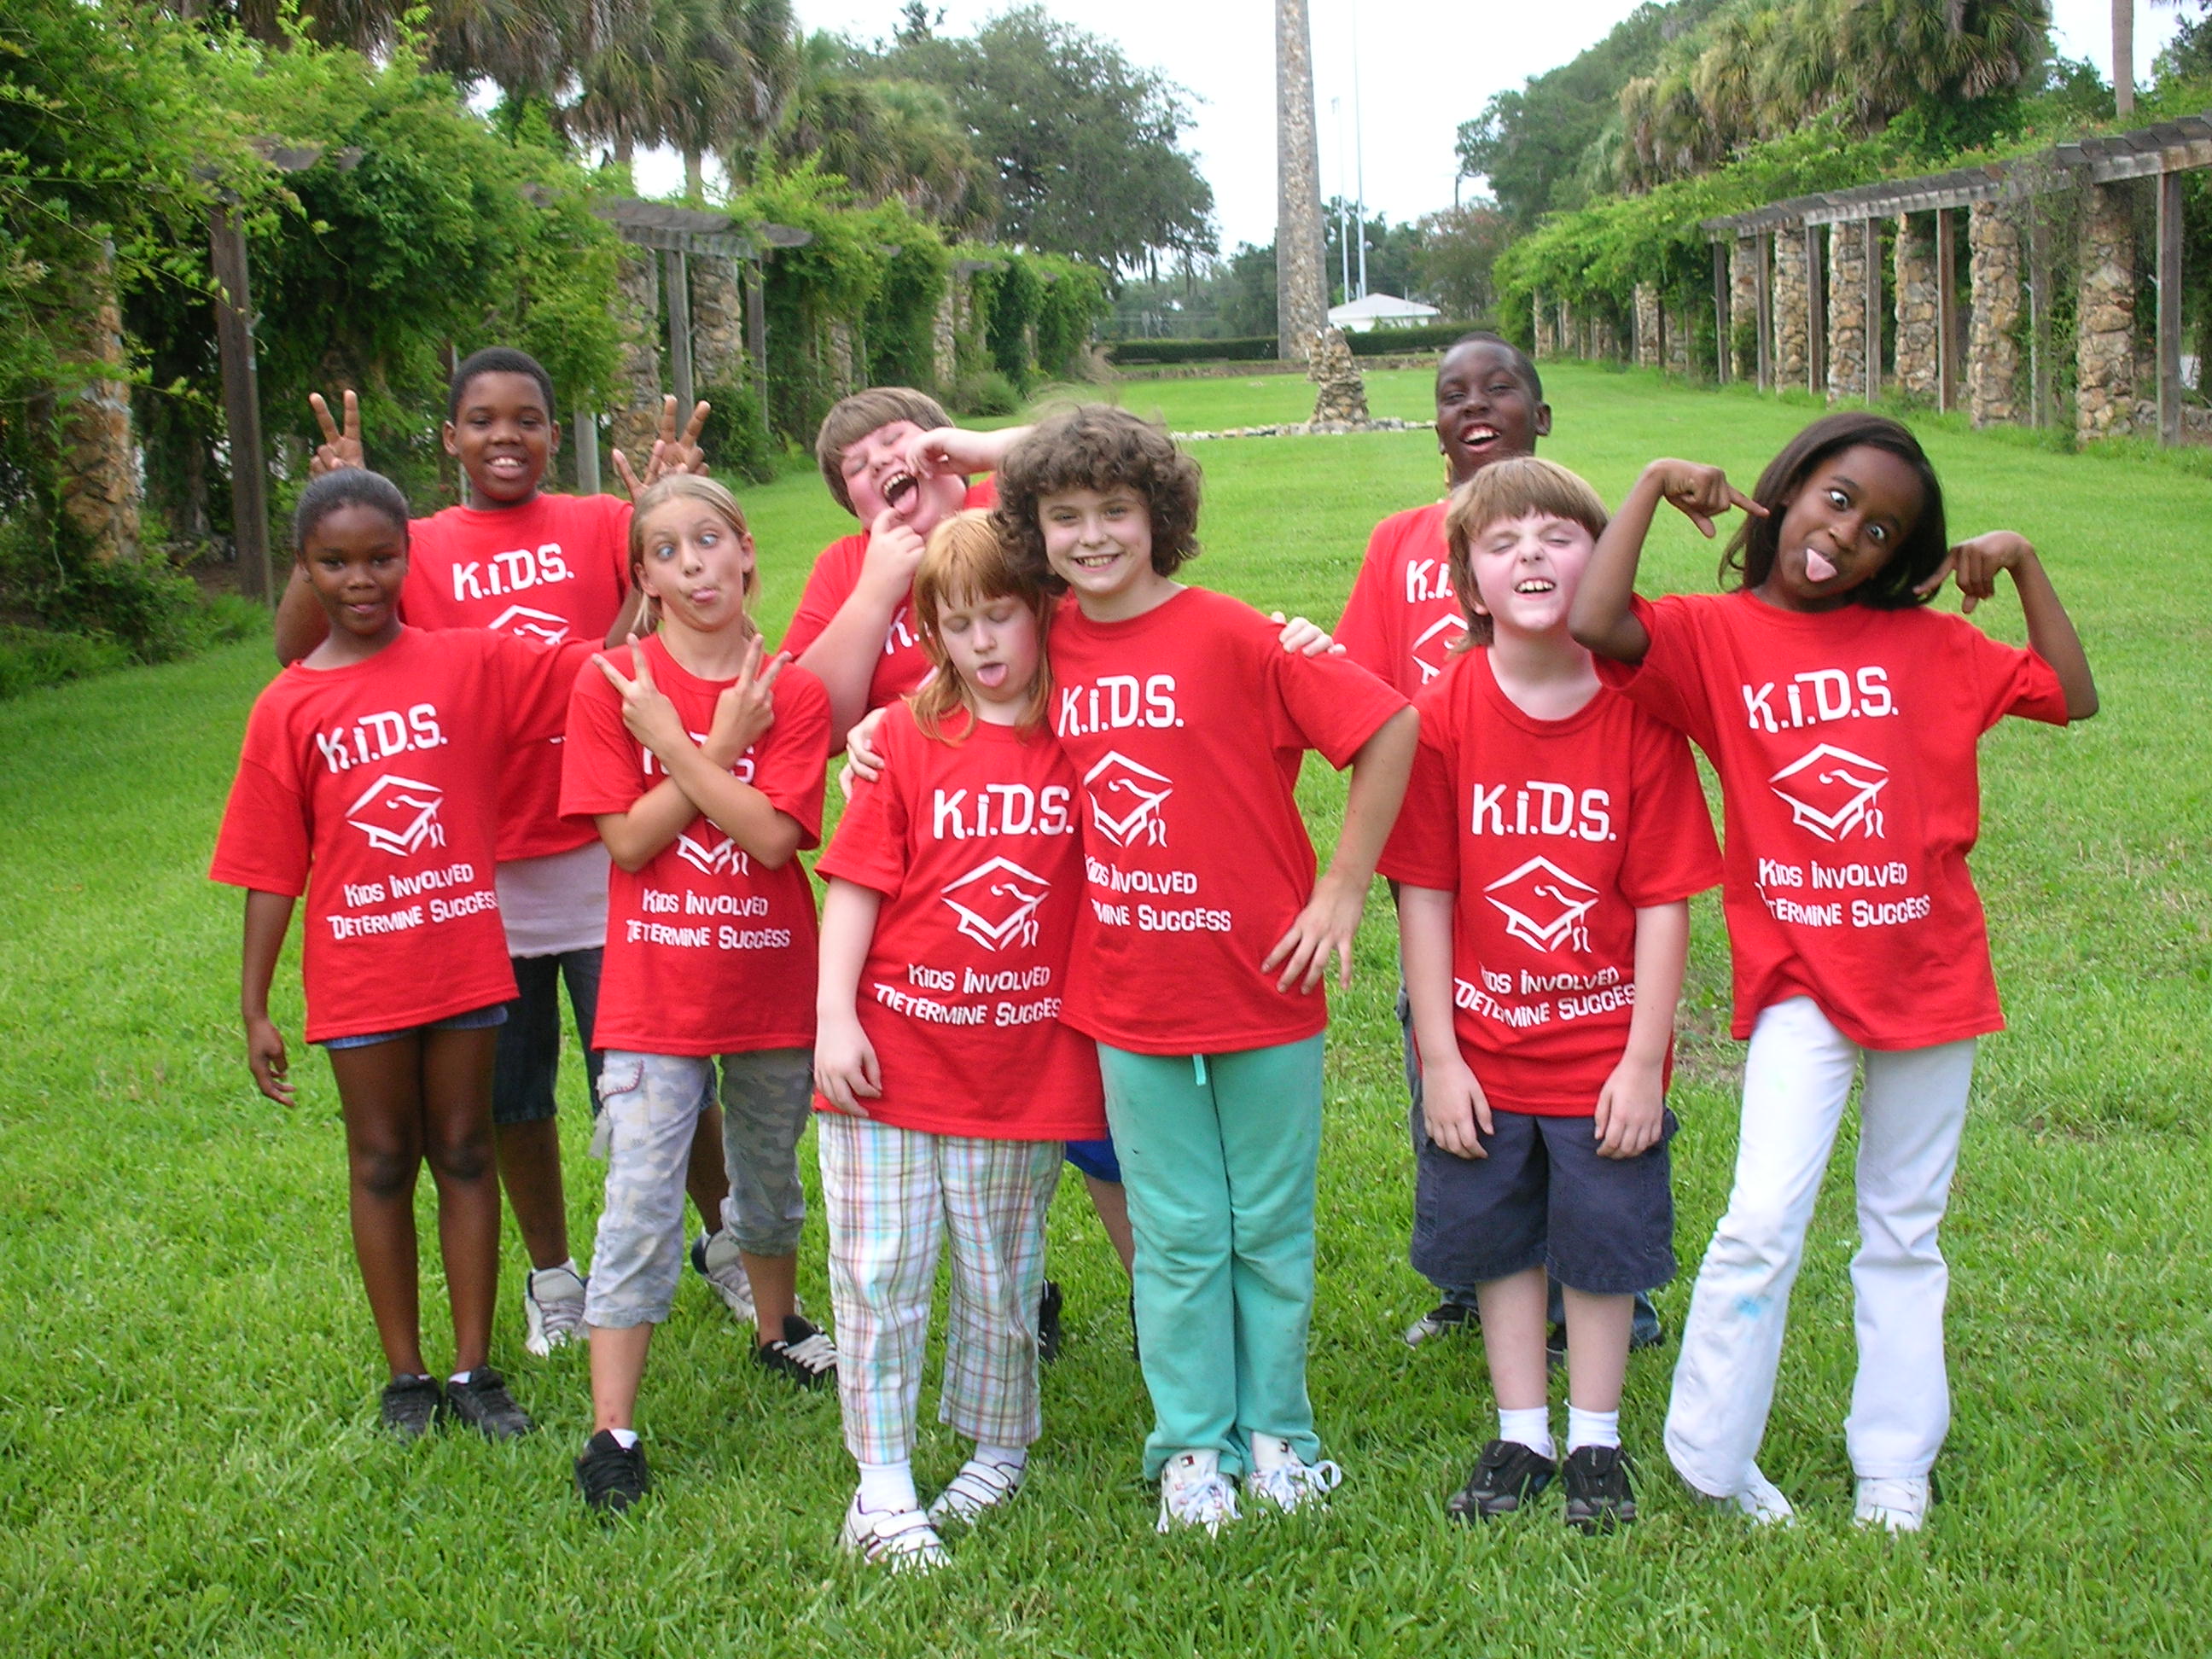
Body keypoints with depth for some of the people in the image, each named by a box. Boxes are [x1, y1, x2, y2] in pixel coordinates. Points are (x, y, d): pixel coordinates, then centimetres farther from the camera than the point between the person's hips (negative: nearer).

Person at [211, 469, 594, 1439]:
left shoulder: (469, 662, -2)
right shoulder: (288, 709, -3)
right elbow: (272, 872, -2)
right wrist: (255, 1012, -3)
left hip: (464, 955, 0)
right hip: (358, 972, 0)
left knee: (464, 1152, 10)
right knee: (382, 1162, 11)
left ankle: (475, 1371, 20)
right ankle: (407, 1375, 23)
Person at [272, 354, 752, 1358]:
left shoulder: (604, 526, 3)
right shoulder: (418, 550, 3)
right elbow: (297, 648, -9)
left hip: (605, 862, -1)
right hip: (480, 872, 2)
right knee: (512, 1100, 14)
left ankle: (726, 1243, 28)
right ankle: (553, 1278, 34)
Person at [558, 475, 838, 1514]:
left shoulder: (792, 692, -3)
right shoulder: (611, 685, -5)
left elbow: (771, 835, -15)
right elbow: (628, 838, -12)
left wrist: (673, 743, -17)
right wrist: (720, 749, -15)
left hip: (773, 980, 2)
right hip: (655, 989, -2)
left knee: (770, 1171, 20)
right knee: (641, 1199, -6)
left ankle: (778, 1328, 46)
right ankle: (612, 1430, -1)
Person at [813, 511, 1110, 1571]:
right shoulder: (906, 738, -3)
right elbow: (855, 884, -3)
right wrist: (835, 1017, -9)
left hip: (1023, 1070, 1)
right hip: (890, 1056, 0)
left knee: (1001, 1281, 14)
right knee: (880, 1276, 5)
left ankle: (998, 1452, 33)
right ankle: (880, 1486, 16)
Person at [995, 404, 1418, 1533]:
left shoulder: (1231, 636, -13)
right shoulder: (1055, 649, 0)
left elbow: (1390, 729, -12)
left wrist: (1341, 894, -10)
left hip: (1263, 986, -3)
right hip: (1131, 1003, 3)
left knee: (1271, 1227, 11)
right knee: (1178, 1237, 11)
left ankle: (1276, 1431, 27)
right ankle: (1192, 1447, 24)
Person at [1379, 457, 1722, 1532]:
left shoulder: (1639, 710, -11)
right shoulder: (1444, 712, -9)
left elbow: (1664, 899, -9)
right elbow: (1423, 892, -7)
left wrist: (1644, 1059, -12)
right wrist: (1437, 1057, -9)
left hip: (1605, 1054, -1)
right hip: (1482, 1051, 1)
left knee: (1603, 1243, 11)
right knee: (1497, 1240, 14)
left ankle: (1595, 1444, 29)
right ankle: (1519, 1438, 31)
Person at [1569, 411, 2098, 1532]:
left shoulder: (1924, 643, 4)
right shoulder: (1715, 634, -4)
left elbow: (2072, 697, 8)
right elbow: (1595, 624, -23)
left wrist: (2022, 566, 1)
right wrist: (1652, 487, -15)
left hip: (1928, 970, 3)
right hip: (1800, 977, -3)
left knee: (1904, 1233, 14)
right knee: (1764, 1220, -14)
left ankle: (1893, 1469, 26)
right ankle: (1711, 1461, 4)